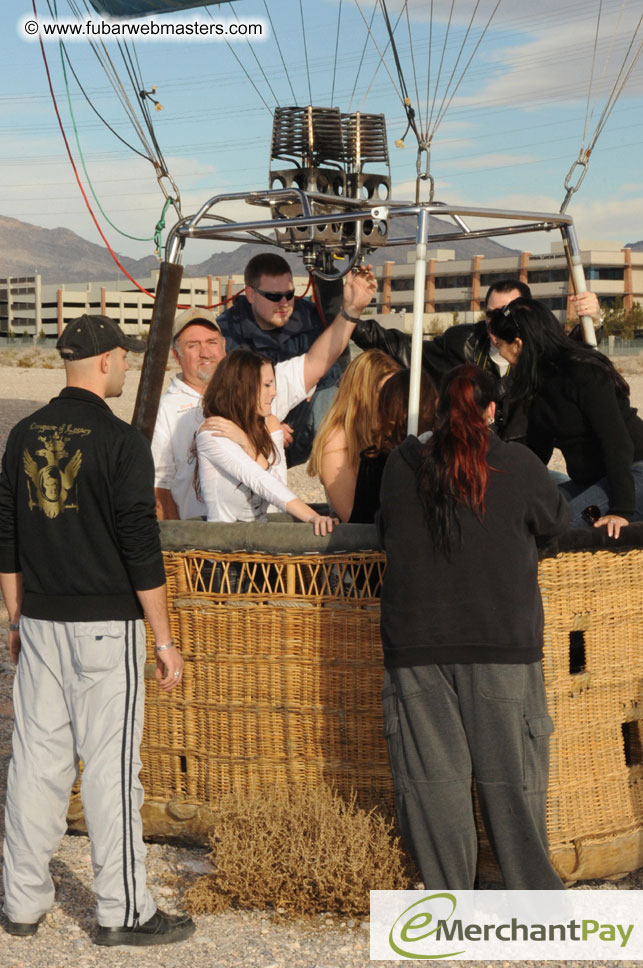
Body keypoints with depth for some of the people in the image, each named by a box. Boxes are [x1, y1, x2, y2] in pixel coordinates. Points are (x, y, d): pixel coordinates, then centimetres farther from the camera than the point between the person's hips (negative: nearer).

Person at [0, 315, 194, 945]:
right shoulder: (120, 442, -12)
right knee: (111, 765, 0)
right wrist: (165, 641, -7)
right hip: (106, 626, -6)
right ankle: (122, 912, 8)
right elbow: (141, 549, -13)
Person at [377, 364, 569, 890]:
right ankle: (535, 894, 14)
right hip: (503, 645, -1)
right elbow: (556, 520, 12)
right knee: (510, 774, 7)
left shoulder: (401, 466, 1)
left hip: (417, 646, 1)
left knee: (434, 776, 7)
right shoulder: (517, 464, -4)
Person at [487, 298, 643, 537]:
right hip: (591, 481, 8)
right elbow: (536, 452, 16)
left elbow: (617, 441, -23)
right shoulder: (540, 385, 9)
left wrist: (622, 510, -28)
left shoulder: (584, 374, -18)